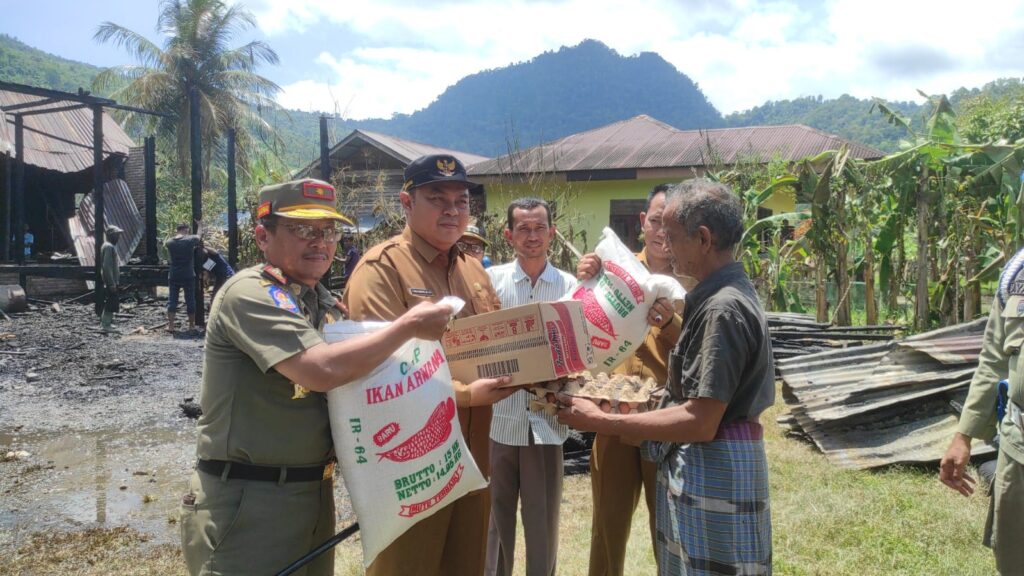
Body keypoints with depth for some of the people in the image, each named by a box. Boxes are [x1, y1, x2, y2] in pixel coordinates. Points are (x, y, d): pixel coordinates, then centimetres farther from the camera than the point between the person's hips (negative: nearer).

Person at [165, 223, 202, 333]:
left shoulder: (169, 242, 1)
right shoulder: (191, 239, -8)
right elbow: (200, 241, 9)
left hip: (173, 275, 3)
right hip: (188, 275, -3)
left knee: (172, 300, 8)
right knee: (190, 301, 6)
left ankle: (170, 326, 6)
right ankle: (191, 326, 12)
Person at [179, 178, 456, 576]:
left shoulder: (325, 305, 11)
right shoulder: (250, 293, -15)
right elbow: (321, 370, -28)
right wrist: (409, 325, -19)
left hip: (314, 497, 8)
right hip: (247, 505, -8)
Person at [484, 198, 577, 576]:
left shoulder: (571, 286, 3)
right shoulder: (490, 279, 0)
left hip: (547, 419, 1)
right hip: (497, 417, -1)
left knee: (543, 518, 12)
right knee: (495, 514, 13)